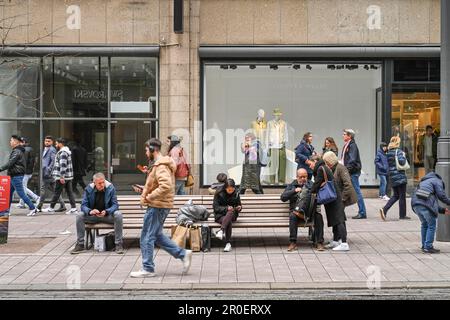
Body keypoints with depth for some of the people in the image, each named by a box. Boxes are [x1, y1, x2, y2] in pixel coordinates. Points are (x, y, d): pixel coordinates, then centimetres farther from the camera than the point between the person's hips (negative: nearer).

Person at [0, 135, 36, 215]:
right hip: (14, 175, 10)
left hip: (16, 176, -10)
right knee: (9, 193, 12)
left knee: (21, 193, -8)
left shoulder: (17, 151, -15)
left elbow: (10, 163, -21)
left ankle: (32, 208, -6)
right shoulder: (20, 151, 17)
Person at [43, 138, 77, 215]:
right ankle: (73, 208, 3)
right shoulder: (67, 151, 18)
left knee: (57, 193, 1)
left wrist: (62, 177, -24)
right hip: (69, 176, 10)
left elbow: (63, 165, -23)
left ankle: (51, 208, 11)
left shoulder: (63, 152, -15)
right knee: (70, 192, 6)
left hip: (62, 177, -10)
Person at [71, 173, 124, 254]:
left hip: (107, 215, -2)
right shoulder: (88, 189, -6)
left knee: (118, 214, -32)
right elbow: (83, 205, -8)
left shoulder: (110, 188, -10)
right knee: (79, 215, -24)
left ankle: (118, 244, -26)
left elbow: (115, 205, -10)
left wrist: (106, 212, -31)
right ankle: (80, 245, -16)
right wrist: (90, 211, -31)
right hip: (92, 216, 2)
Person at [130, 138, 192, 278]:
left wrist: (149, 197, -22)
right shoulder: (163, 164, 15)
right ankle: (183, 254, 18)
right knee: (157, 235, 19)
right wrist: (146, 191, 12)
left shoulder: (160, 166, -18)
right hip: (161, 205, 11)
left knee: (147, 237, -2)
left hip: (157, 206, -11)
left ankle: (147, 269, 7)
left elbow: (166, 186, -32)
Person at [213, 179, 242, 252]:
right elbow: (216, 207, -7)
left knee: (231, 212, -37)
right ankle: (228, 243, -39)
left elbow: (239, 205, 16)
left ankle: (221, 231, -49)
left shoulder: (236, 194, 4)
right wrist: (226, 208, -22)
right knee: (229, 222, -36)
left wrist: (239, 208, -9)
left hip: (232, 215, 2)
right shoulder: (219, 194, -4)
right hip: (220, 215, -2)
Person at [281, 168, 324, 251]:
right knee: (293, 216, -33)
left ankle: (319, 242, -24)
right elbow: (283, 197, 5)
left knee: (319, 216, -29)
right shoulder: (291, 186, 18)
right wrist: (294, 191, -6)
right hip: (296, 211, 0)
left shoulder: (311, 185, 17)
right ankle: (293, 242, -30)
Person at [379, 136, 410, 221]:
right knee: (402, 196, 4)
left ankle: (384, 209, -1)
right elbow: (401, 161, -23)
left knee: (396, 195, 15)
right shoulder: (398, 151, -11)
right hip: (400, 176, -7)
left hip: (392, 176, 7)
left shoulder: (389, 152, 9)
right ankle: (402, 215, 9)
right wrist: (404, 156, -6)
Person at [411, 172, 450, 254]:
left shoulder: (424, 182, 36)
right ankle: (428, 247, 1)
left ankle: (424, 246, 24)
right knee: (431, 225, 3)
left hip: (415, 203, 8)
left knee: (424, 224, 22)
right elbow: (441, 195, 0)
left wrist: (443, 210, 31)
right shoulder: (437, 181, 13)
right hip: (424, 204, -8)